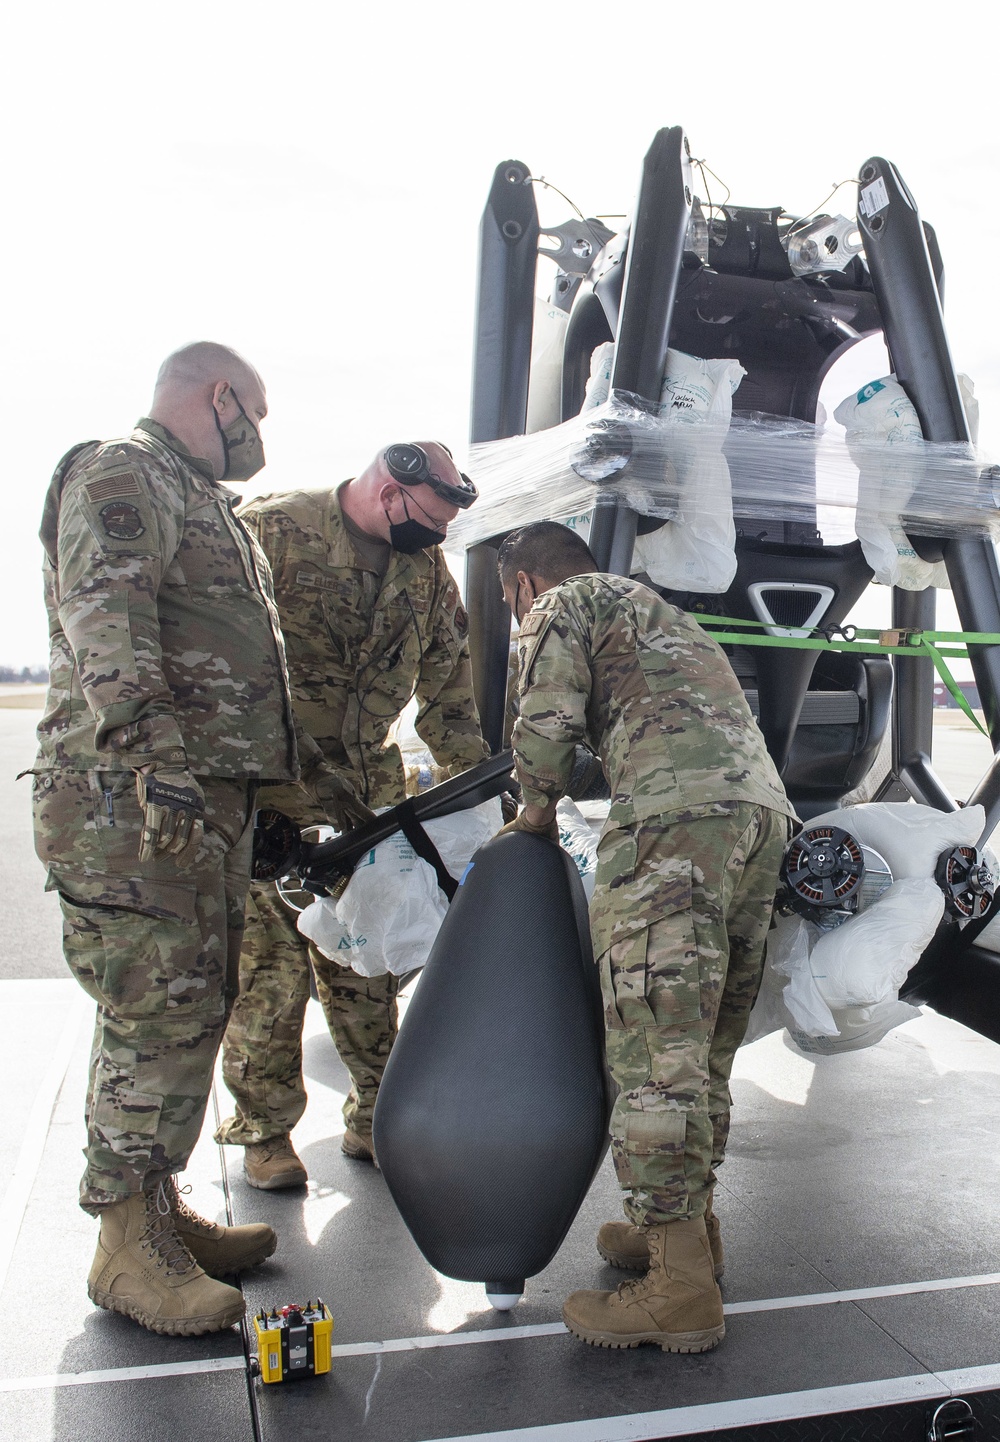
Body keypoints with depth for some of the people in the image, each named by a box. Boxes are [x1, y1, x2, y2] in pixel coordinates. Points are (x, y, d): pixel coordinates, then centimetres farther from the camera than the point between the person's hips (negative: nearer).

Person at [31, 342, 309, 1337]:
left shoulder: (196, 501, 27)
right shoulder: (119, 477, -4)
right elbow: (105, 625, -19)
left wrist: (278, 801, 26)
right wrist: (154, 760, -29)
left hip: (208, 801, 10)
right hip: (134, 803, -10)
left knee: (193, 1012, 12)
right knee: (159, 1019, -7)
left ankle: (157, 1208, 24)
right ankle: (128, 1250, 5)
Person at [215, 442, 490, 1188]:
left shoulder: (428, 572, 7)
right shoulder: (273, 530, -10)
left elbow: (448, 687, 13)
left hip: (368, 788, 5)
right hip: (266, 790, -4)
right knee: (270, 958, -2)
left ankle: (376, 1116, 24)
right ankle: (264, 1129, 15)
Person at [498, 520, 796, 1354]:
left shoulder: (561, 605, 12)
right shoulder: (657, 609, 37)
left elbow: (546, 728, -3)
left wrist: (537, 815, 15)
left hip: (680, 813, -9)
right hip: (762, 806, 9)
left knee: (655, 1050, -8)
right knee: (705, 1048, 16)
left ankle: (681, 1292, -3)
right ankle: (689, 1226, 27)